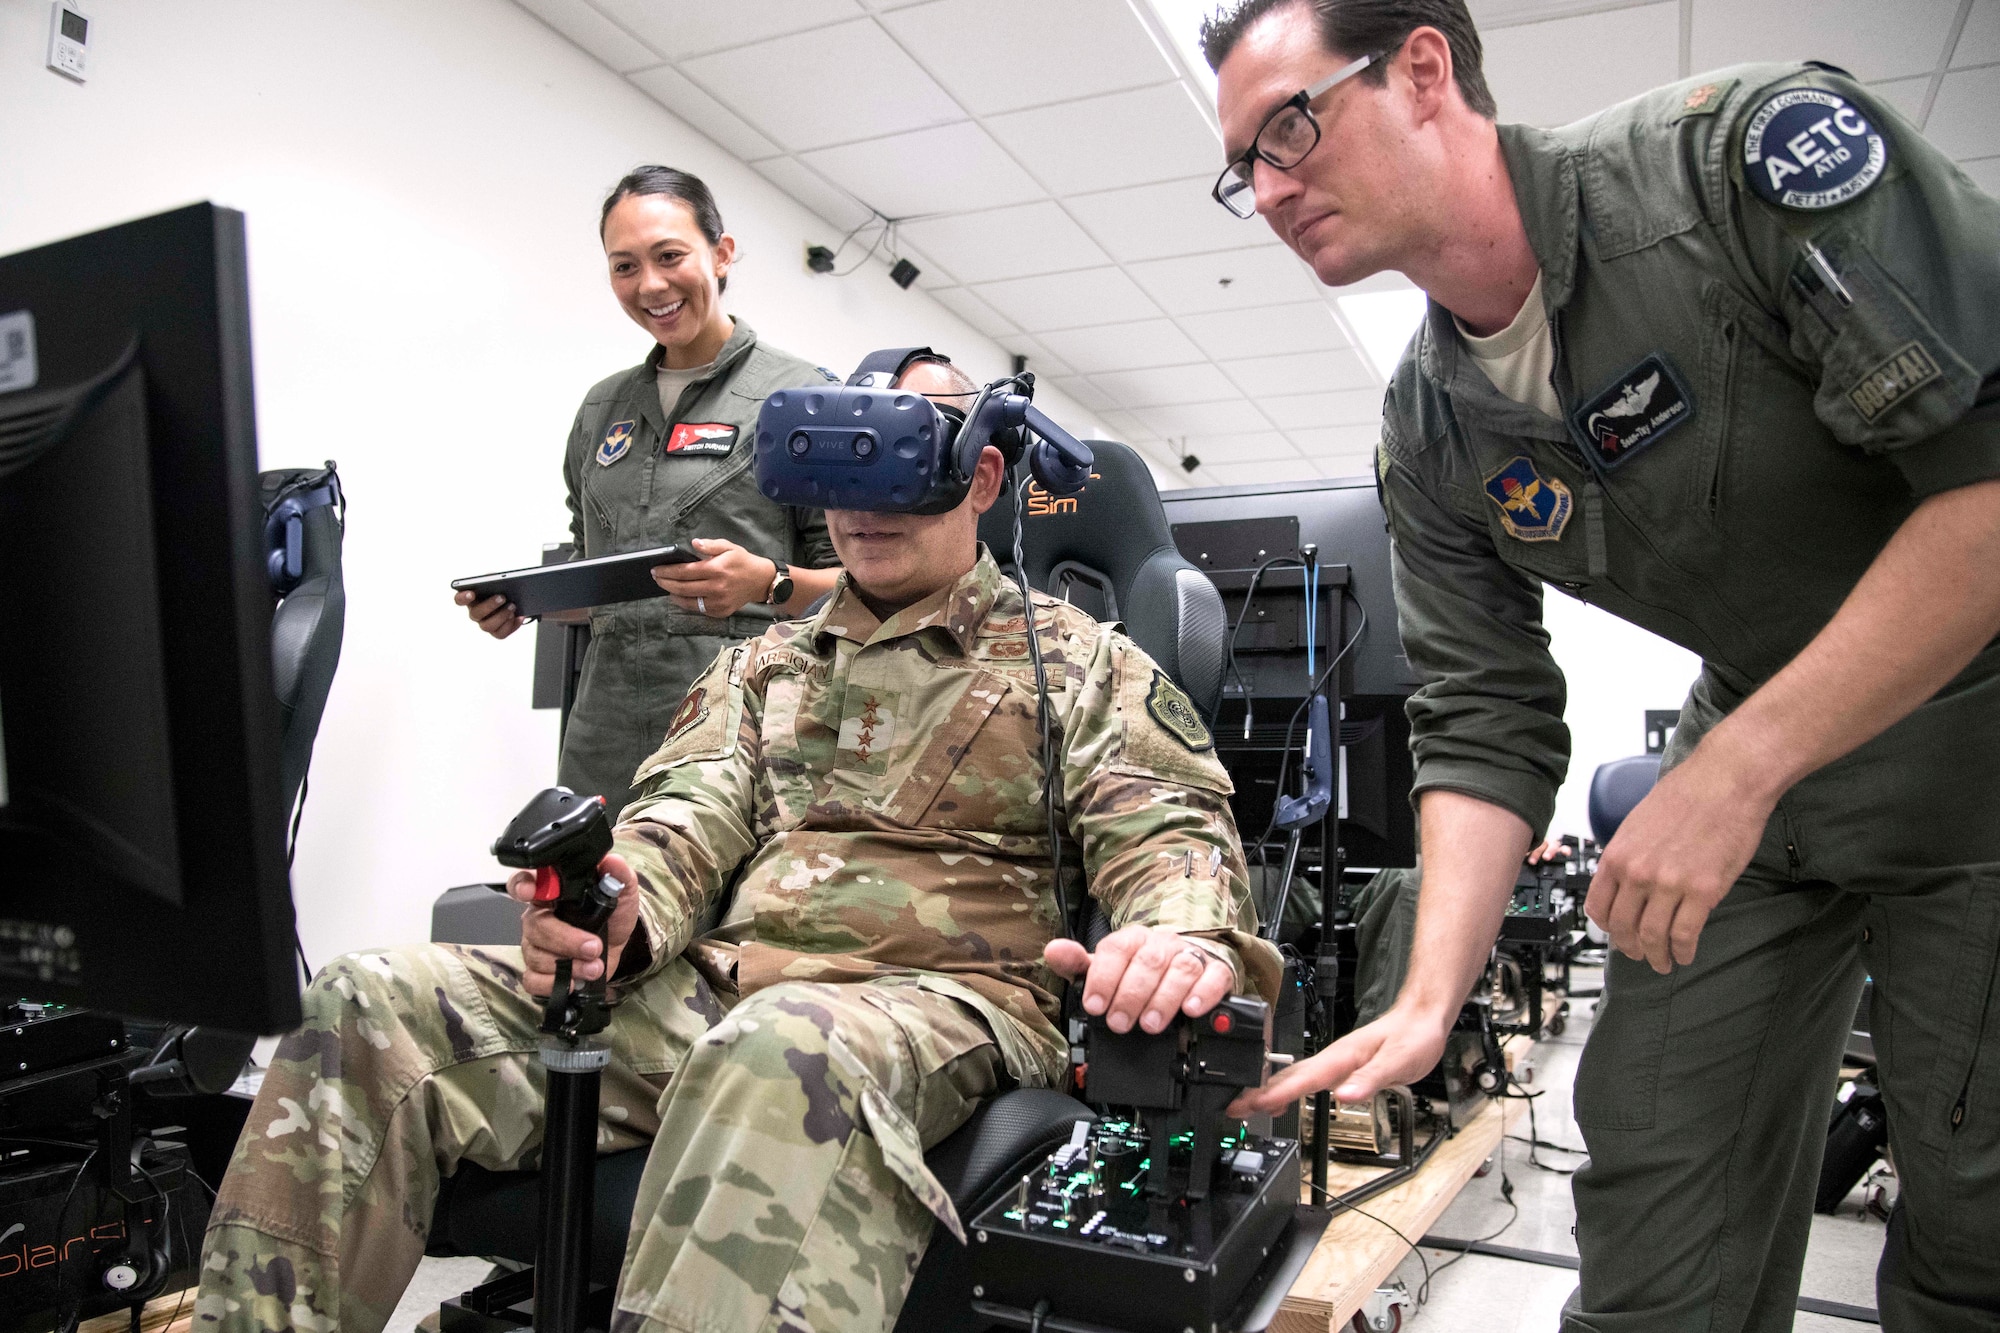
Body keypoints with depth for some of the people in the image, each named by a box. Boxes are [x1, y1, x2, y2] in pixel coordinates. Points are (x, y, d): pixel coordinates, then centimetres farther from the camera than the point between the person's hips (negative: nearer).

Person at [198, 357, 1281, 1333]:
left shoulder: (1083, 665, 12)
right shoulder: (763, 664, 24)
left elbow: (1168, 827, 0)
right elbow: (694, 809, 10)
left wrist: (1185, 934, -26)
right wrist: (622, 912, -16)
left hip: (932, 1002, -4)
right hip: (710, 985, 5)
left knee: (780, 1055, -41)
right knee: (369, 1006, -11)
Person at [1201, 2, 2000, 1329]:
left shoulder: (1747, 144, -20)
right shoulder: (1430, 437, -5)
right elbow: (1487, 727, -5)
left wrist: (1734, 768, -28)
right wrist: (1428, 1001, -15)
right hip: (1752, 768, 5)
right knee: (1655, 1172, 5)